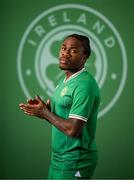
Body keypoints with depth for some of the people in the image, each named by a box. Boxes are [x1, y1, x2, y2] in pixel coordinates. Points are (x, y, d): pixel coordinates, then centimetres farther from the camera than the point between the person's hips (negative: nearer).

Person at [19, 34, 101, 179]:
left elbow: (73, 130, -25)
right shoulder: (66, 81, 12)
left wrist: (44, 112, -12)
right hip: (59, 157, 9)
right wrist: (41, 109, -1)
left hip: (75, 162, -9)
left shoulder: (85, 84, -20)